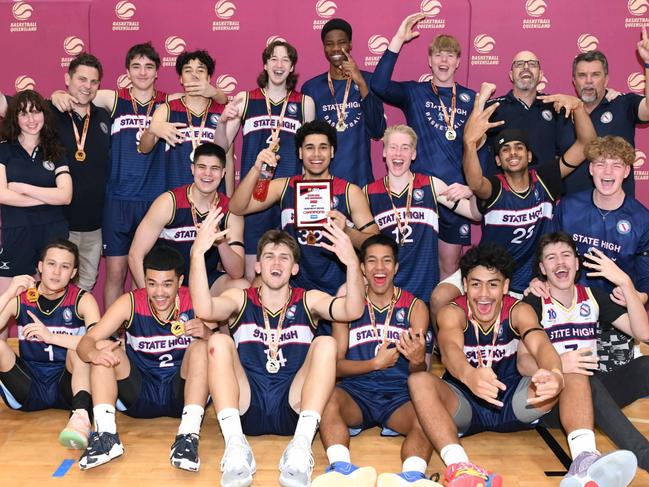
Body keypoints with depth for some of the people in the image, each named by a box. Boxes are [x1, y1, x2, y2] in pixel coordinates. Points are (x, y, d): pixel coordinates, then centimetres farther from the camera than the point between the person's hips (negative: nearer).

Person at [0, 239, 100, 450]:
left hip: (68, 386, -2)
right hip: (27, 391, 2)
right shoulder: (21, 298, 0)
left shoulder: (82, 300, -6)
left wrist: (50, 336, -30)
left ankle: (80, 415, -46)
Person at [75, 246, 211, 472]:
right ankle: (106, 435, -27)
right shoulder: (130, 302, -8)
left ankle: (189, 435, -35)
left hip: (182, 394, -1)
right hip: (138, 396, 2)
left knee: (201, 347, -26)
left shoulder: (193, 301, -11)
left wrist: (207, 333, -36)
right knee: (103, 348, -18)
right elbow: (86, 341, -12)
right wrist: (94, 353, -37)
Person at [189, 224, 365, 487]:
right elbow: (204, 309, -14)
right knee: (219, 341, -19)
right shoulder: (240, 299, 9)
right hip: (246, 408, 0)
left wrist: (352, 263, -29)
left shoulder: (308, 300, 10)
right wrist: (198, 253, -28)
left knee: (326, 344, -19)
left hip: (294, 409, 0)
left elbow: (353, 310, -11)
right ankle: (235, 445, -32)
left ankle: (301, 445, -33)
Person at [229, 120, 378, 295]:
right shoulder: (284, 186, 7)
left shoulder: (350, 192, 0)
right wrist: (256, 169, -14)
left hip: (337, 289, -2)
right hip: (294, 286, 3)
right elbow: (236, 208, -1)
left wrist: (346, 231, -22)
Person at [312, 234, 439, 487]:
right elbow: (336, 365, 3)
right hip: (356, 392, 0)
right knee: (328, 397, -33)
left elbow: (419, 375, 6)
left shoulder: (415, 307, 8)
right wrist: (376, 363, -14)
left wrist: (418, 360, -19)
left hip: (399, 395, 0)